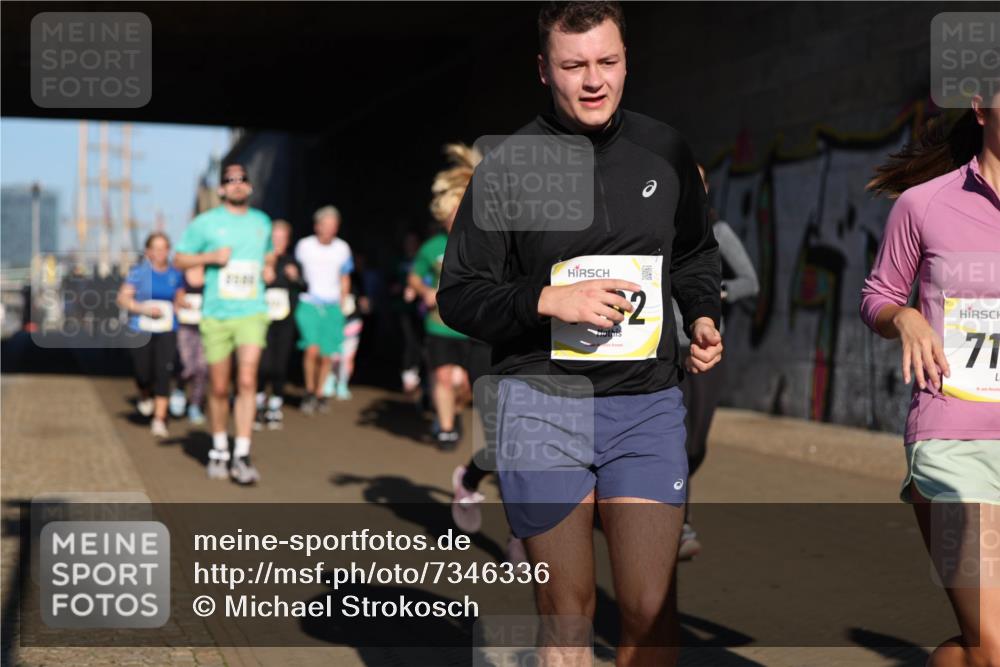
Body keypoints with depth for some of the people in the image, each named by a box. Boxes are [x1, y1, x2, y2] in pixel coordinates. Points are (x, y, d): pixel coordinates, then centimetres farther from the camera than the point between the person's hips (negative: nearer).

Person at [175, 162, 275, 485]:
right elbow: (180, 259, 6)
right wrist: (211, 256, -11)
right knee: (220, 388, 6)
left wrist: (269, 267, 8)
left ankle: (242, 456, -14)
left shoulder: (262, 222, 12)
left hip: (251, 312, 1)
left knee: (247, 382, -15)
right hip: (216, 314, -1)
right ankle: (219, 450, 26)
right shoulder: (205, 223, 3)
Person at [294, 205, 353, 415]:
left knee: (327, 356, 0)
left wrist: (341, 306, 13)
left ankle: (319, 394, 20)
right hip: (309, 304, -2)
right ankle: (309, 391, 1)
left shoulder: (342, 248, 7)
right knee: (312, 349, -19)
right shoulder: (304, 246, 0)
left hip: (332, 306, 2)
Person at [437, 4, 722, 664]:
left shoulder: (666, 151, 8)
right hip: (541, 404, -2)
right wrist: (547, 300, -14)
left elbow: (696, 254, 25)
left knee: (650, 609, -6)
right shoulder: (508, 166, -1)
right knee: (566, 611, 5)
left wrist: (703, 317, 6)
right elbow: (458, 296, 1)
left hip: (648, 404, 2)